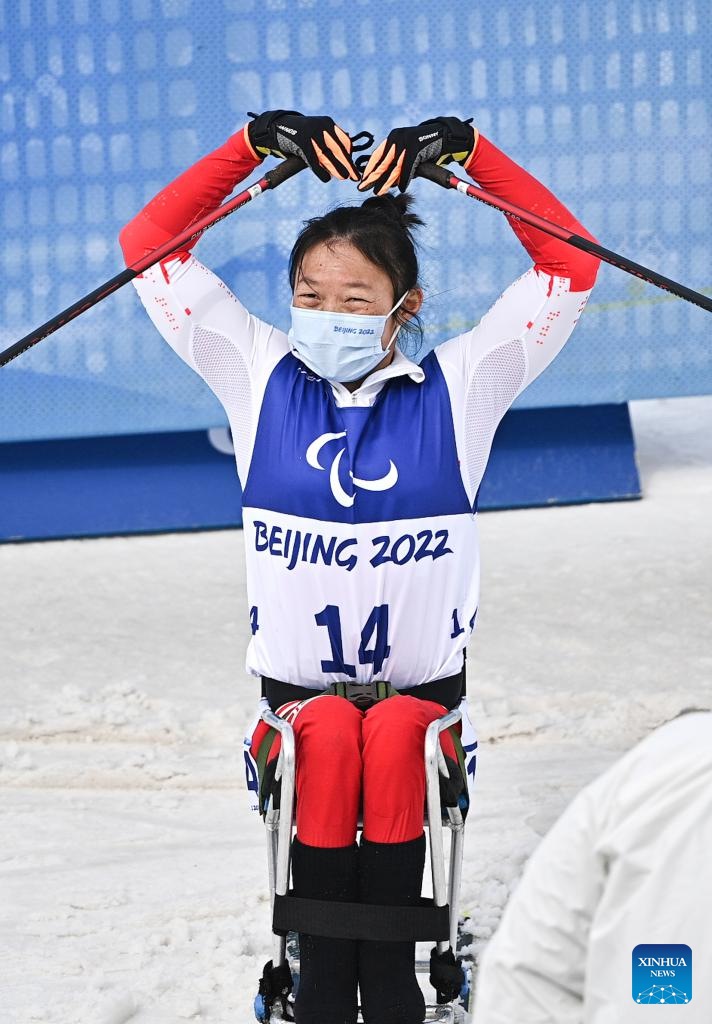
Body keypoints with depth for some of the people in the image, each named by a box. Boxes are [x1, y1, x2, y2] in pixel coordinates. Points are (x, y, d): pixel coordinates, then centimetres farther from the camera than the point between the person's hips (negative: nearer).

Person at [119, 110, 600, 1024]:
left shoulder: (458, 388, 2)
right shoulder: (260, 379, 5)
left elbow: (568, 265, -1)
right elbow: (150, 247, 3)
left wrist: (469, 153, -7)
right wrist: (252, 145, -5)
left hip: (425, 684, 0)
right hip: (296, 686, 0)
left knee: (395, 737, -31)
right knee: (327, 737, -30)